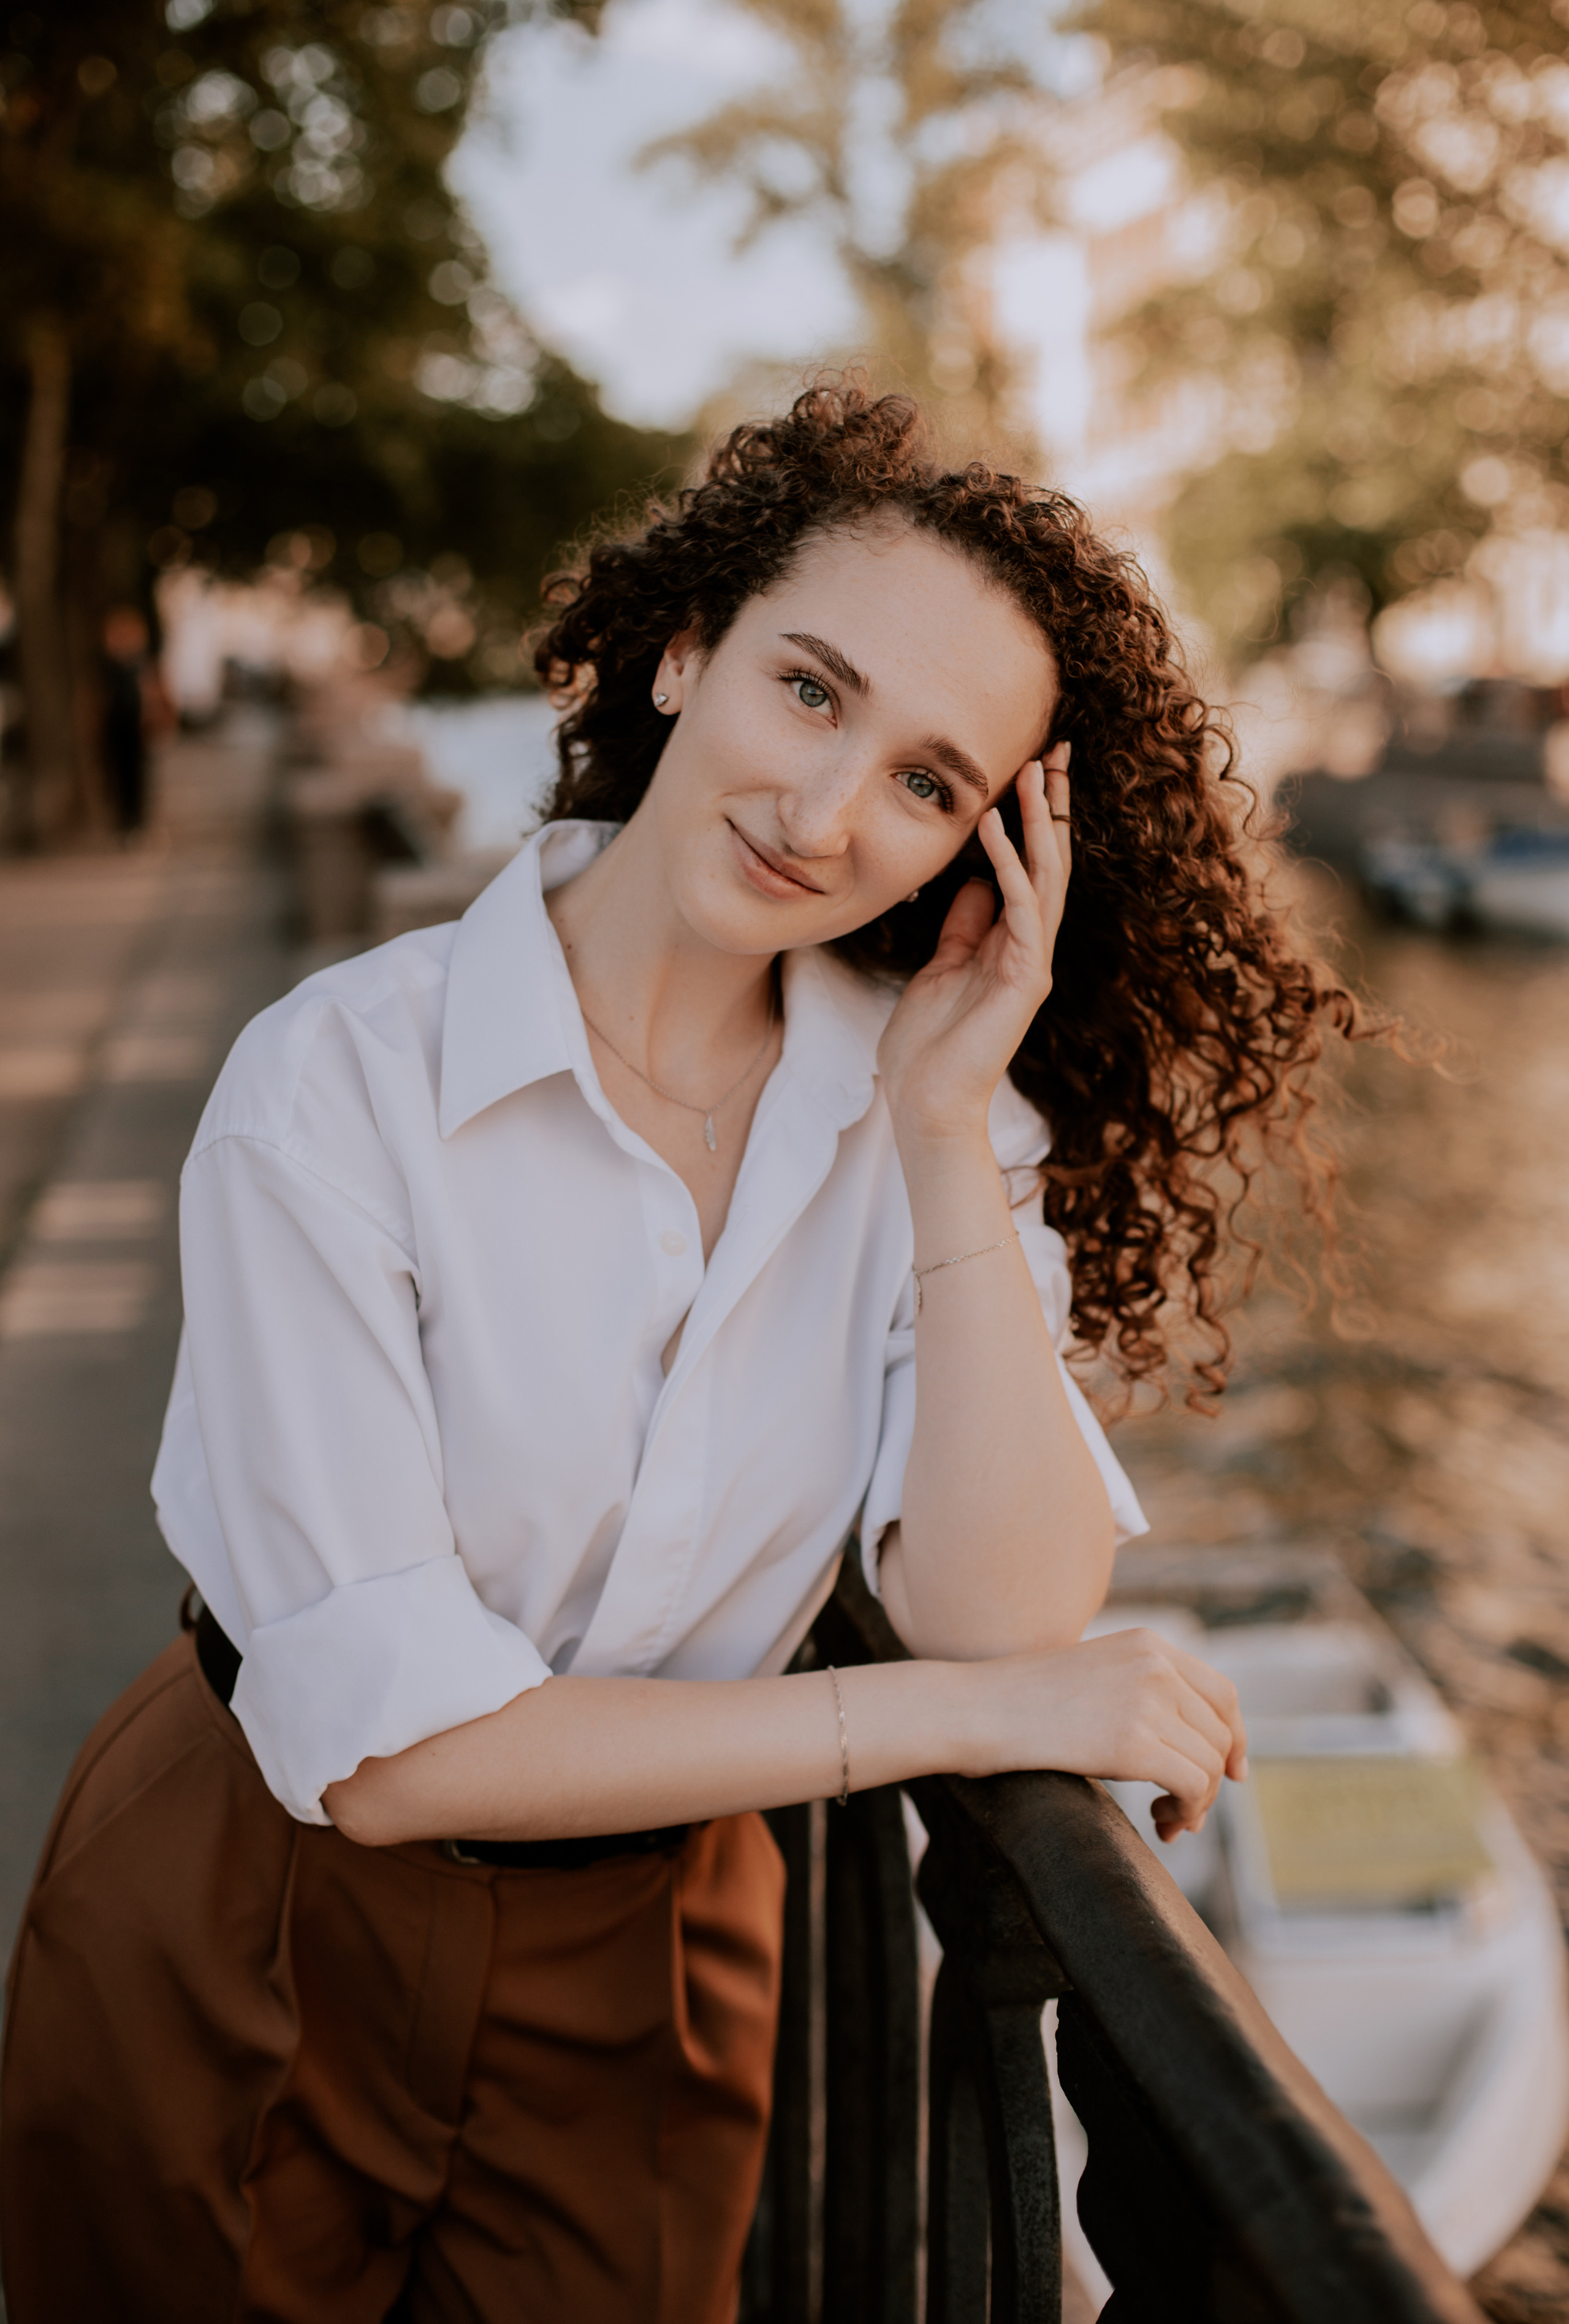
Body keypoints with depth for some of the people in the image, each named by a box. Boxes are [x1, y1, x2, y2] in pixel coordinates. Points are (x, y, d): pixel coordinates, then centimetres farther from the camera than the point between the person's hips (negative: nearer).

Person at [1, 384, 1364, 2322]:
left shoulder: (930, 1113, -8)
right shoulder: (346, 1086, -22)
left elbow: (1004, 1620, -19)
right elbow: (387, 1744, -23)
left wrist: (948, 1143, -23)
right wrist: (958, 1716, -22)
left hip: (655, 1959, 3)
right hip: (255, 1940, -2)